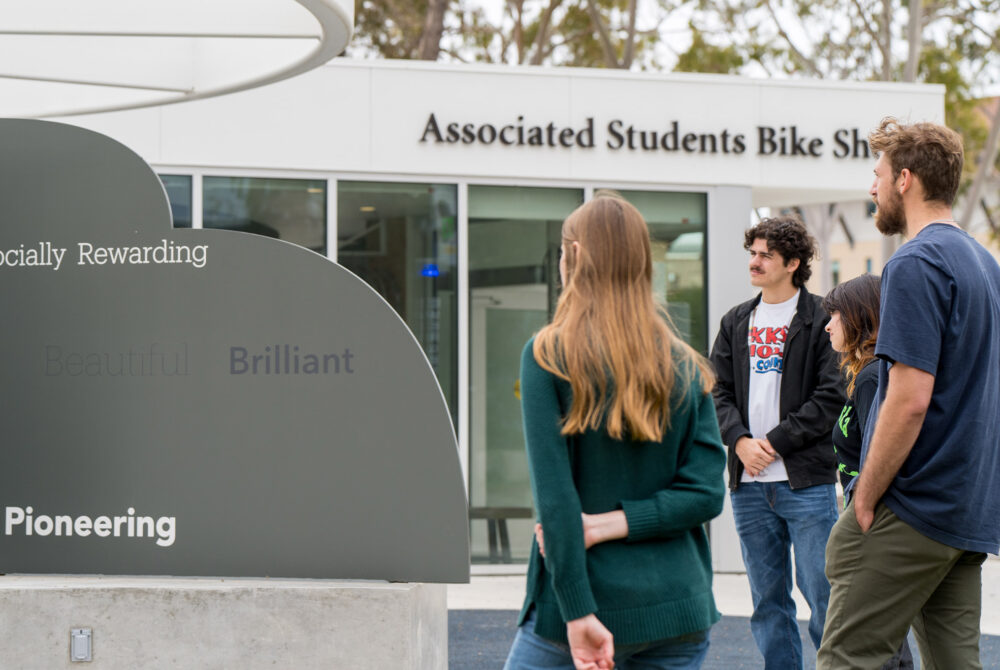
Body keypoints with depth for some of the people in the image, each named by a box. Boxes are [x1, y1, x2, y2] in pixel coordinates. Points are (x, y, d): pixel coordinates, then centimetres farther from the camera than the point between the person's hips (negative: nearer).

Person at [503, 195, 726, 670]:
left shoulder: (547, 356, -6)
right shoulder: (685, 367, 6)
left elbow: (555, 497, -14)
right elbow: (707, 492, -1)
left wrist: (580, 615, -15)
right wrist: (609, 524, -5)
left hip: (590, 597, -4)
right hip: (677, 608, 4)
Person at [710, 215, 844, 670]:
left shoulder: (821, 320, -2)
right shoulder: (736, 323, 14)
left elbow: (831, 397, -9)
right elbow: (719, 391, 10)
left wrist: (775, 442, -12)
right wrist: (741, 442, -7)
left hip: (806, 481, -5)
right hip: (748, 484, 5)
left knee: (821, 591, -5)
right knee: (767, 599, 9)